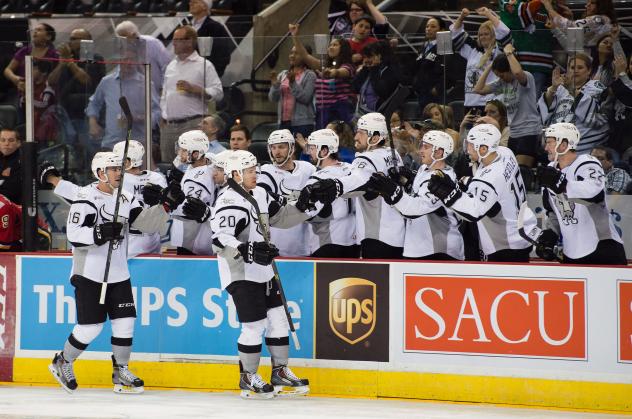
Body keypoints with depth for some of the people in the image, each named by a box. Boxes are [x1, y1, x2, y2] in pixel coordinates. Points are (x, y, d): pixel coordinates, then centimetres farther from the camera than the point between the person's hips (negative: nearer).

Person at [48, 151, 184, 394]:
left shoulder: (125, 199, 9)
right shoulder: (87, 198, -13)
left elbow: (147, 223, 5)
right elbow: (74, 235, -19)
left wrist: (166, 206, -8)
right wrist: (101, 233, -33)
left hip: (118, 274, 6)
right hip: (89, 275, -6)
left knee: (125, 322, 1)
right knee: (91, 326, -4)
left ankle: (121, 372, 10)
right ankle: (63, 363, 16)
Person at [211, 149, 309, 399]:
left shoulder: (259, 195, 9)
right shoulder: (229, 203, -20)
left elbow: (279, 217, 23)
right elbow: (221, 240, -30)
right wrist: (249, 251, -42)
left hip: (263, 271, 9)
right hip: (240, 275, -9)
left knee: (278, 319, 10)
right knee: (254, 326, -8)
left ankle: (280, 372, 21)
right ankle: (248, 378, 7)